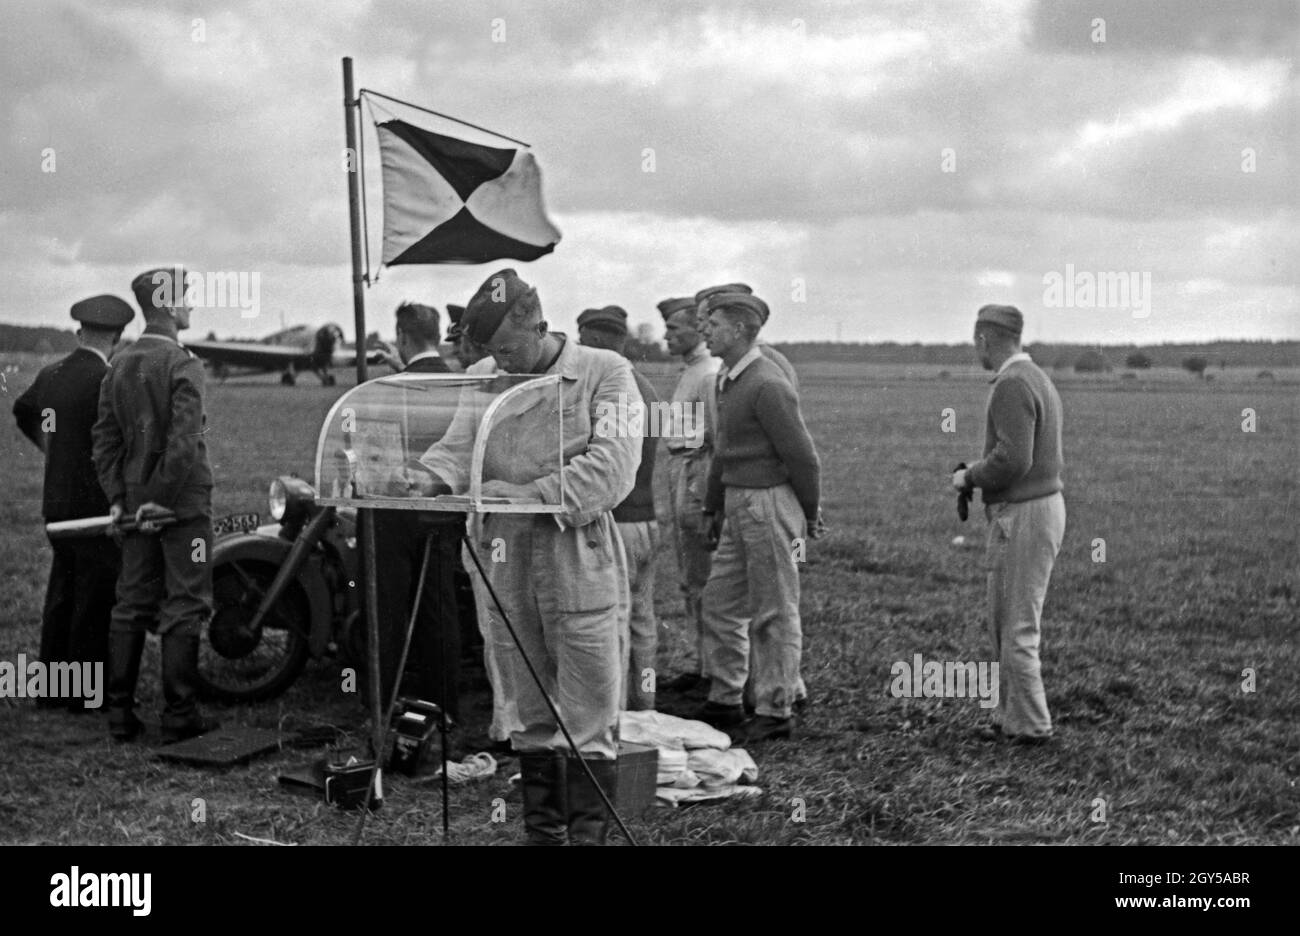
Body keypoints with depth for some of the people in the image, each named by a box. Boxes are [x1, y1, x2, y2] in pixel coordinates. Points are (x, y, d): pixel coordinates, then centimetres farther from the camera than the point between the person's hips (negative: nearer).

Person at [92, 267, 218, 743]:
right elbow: (184, 442, -21)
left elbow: (105, 439, 9)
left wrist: (117, 497, 8)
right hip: (183, 501, -7)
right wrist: (162, 499, -14)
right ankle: (180, 716, 2)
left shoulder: (118, 366, 9)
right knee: (183, 607, -1)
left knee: (131, 604, 12)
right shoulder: (181, 364, -13)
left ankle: (120, 713, 15)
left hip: (134, 501, 7)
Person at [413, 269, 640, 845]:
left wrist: (534, 493, -23)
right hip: (504, 561, 5)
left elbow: (612, 463, -14)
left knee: (588, 717, -1)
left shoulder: (605, 373, -3)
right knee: (530, 713, 13)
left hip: (579, 562, -4)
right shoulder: (481, 379, 13)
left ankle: (588, 832, 9)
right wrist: (435, 479, -20)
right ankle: (542, 829, 24)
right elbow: (458, 443, 2)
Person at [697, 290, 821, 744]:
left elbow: (803, 456, -15)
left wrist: (808, 516, -5)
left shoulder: (767, 386, -18)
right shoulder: (727, 380, 12)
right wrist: (713, 506, 22)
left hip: (769, 503, -10)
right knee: (719, 603, 13)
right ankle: (725, 702, 24)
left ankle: (777, 711, 10)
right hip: (738, 504, 10)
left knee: (774, 614, 0)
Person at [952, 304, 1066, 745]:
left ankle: (1029, 726, 5)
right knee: (1004, 623, 15)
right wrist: (980, 475, 16)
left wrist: (969, 477, -9)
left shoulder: (1011, 384, -17)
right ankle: (1012, 715, 21)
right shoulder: (1038, 380, 16)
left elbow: (1012, 459, -26)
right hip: (1042, 505, 10)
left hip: (1023, 518, -10)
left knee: (1017, 628, -2)